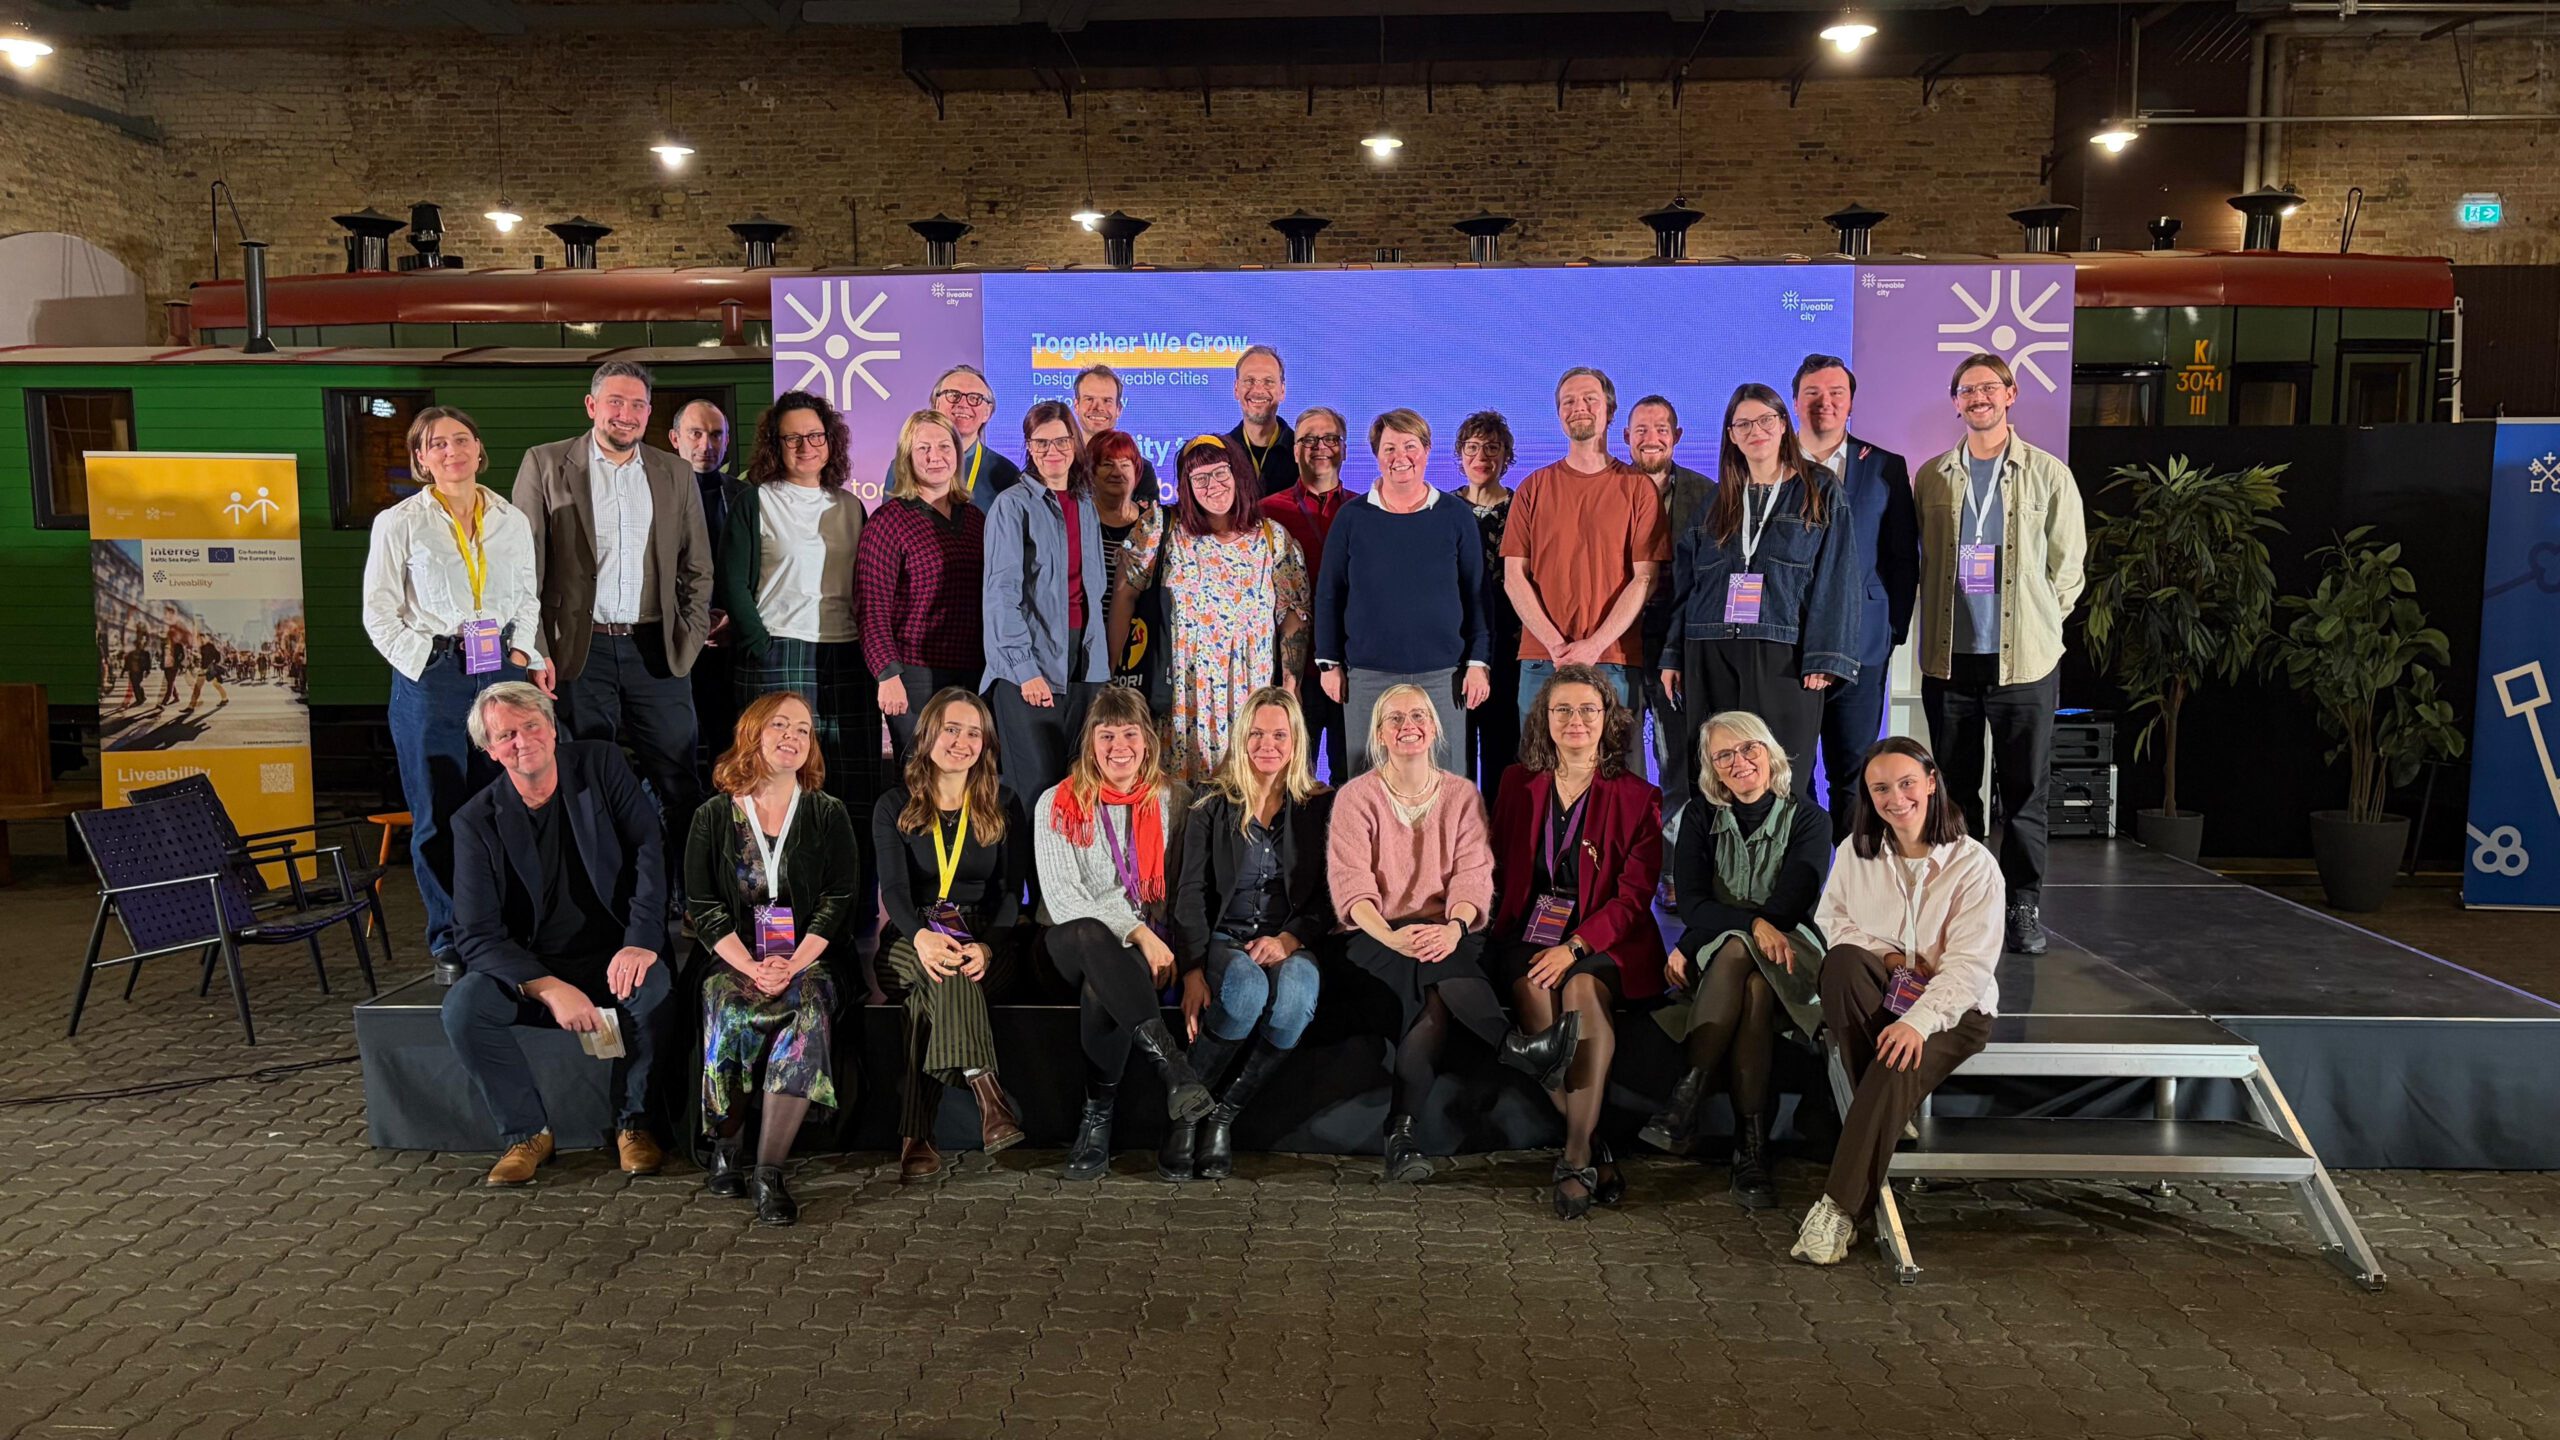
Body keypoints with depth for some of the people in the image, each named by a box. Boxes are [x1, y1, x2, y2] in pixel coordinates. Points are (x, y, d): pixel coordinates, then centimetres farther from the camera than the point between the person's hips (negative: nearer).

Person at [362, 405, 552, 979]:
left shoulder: (512, 521, 11)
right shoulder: (398, 524, 1)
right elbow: (380, 614, 2)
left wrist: (527, 656, 6)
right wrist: (426, 663, -9)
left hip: (503, 674, 3)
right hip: (431, 679, -3)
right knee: (438, 819, 1)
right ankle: (450, 946, 11)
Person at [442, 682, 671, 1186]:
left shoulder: (600, 765, -4)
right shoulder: (477, 821, -5)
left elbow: (651, 848, -10)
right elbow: (477, 934, -10)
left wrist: (642, 942, -25)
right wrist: (548, 989, -26)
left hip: (613, 957, -1)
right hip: (529, 969, 1)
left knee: (653, 984, -32)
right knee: (462, 1006, -25)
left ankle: (633, 1121, -9)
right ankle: (526, 1131, -4)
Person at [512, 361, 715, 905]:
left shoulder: (674, 474, 11)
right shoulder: (545, 465, 3)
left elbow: (698, 568, 14)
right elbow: (521, 563, 0)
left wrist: (690, 640, 3)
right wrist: (534, 654, -7)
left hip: (656, 652, 2)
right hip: (578, 652, -2)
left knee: (677, 786, 2)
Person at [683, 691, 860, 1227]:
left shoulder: (828, 814, 11)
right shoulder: (713, 817, 10)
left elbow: (839, 898, 2)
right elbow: (703, 906, 2)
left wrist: (794, 965, -14)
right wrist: (751, 967, -14)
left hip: (808, 958, 0)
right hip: (734, 958, 0)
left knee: (807, 1010, -33)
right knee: (730, 1010, -32)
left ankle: (769, 1172, -32)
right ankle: (725, 1155, -14)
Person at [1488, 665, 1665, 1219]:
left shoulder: (1637, 797, 5)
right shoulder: (1517, 784, 14)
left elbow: (1634, 894, -3)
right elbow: (1500, 869, 13)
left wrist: (1574, 948, -18)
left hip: (1604, 939, -2)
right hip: (1528, 932, 2)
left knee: (1582, 991, -35)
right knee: (1534, 993, -31)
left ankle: (1575, 1158, -32)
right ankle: (1595, 1150, -25)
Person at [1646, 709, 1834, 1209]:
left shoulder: (1808, 819, 4)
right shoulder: (1702, 818, 10)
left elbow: (1793, 902, -10)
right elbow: (1691, 902, -3)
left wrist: (1692, 948, -16)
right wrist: (1754, 923, -25)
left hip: (1790, 956, -1)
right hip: (1711, 958, 1)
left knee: (1736, 953, -37)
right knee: (1753, 986, -35)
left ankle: (1686, 1101, -40)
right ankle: (1751, 1144, -38)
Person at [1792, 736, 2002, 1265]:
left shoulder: (1973, 863, -9)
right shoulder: (1856, 850, 3)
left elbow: (1971, 964, -16)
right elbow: (1830, 917, 9)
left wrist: (1918, 1021, -31)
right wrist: (1885, 955, -10)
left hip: (1952, 1007, -3)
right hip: (1879, 995, 3)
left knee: (1898, 1067, -34)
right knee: (1842, 961, -32)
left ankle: (1840, 1206, -28)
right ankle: (1881, 1117, -24)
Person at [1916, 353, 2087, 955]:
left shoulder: (2049, 475, 4)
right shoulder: (1931, 477, 9)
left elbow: (2068, 563, 7)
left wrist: (2041, 622, 3)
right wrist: (1940, 618, 8)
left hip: (2024, 657, -2)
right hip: (1950, 657, 2)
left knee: (2024, 791, 2)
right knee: (1957, 788, 8)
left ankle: (2024, 906, 11)